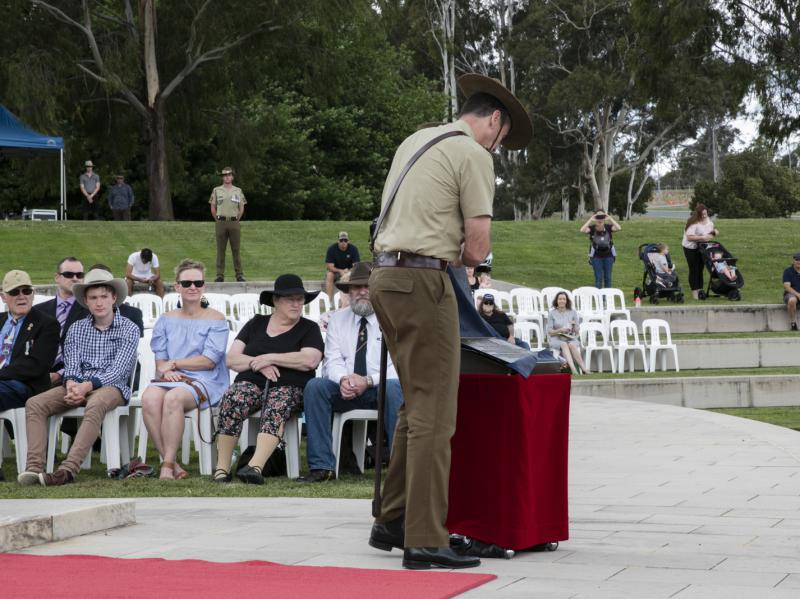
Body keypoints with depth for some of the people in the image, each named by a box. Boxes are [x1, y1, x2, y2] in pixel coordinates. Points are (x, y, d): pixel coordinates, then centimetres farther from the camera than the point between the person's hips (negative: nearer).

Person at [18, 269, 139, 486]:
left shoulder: (128, 329, 4)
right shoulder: (77, 329, 17)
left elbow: (119, 370, -7)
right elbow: (72, 365, 7)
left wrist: (87, 386, -21)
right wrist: (71, 384, -17)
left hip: (111, 386, -4)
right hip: (78, 385, 5)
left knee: (96, 405, -40)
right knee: (34, 404, -20)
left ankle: (68, 469, -50)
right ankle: (34, 467, -34)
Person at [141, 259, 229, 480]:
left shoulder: (215, 320, 7)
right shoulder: (166, 320, 20)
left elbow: (209, 360, -3)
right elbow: (159, 359, 13)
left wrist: (173, 364, -3)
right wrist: (166, 371, -10)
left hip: (205, 381, -4)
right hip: (171, 379, 4)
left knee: (173, 398, -37)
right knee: (149, 398, -33)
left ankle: (168, 466, -34)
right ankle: (173, 465, -31)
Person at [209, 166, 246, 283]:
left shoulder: (238, 191, 9)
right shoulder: (216, 190, 7)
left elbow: (241, 209, 13)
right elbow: (213, 208, 9)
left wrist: (236, 220, 8)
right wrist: (218, 221, 6)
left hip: (234, 222, 0)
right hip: (221, 222, 0)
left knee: (236, 249, 0)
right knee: (220, 249, -1)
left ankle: (239, 274, 3)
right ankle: (220, 275, 1)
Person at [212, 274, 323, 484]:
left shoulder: (309, 329, 14)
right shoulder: (256, 323, 21)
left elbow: (310, 360, -7)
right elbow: (232, 359, 12)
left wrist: (269, 358, -5)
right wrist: (258, 364, -8)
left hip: (289, 387, -2)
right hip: (251, 383, 2)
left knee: (277, 406, -37)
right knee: (231, 400, -32)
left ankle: (255, 467, -52)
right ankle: (222, 468, -33)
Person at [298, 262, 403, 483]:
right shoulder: (338, 319, 13)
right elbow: (333, 360, 5)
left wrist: (368, 381, -23)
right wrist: (343, 379, -19)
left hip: (382, 387, -3)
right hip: (346, 389, 3)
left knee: (392, 388, -38)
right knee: (314, 386, -24)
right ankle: (322, 466, -27)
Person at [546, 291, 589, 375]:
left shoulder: (573, 313, 11)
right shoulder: (552, 313, 7)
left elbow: (577, 332, 10)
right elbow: (549, 331, 2)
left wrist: (574, 325, -12)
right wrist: (560, 330, -16)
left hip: (570, 338, 1)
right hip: (556, 339, -1)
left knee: (572, 345, -34)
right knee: (564, 345, -36)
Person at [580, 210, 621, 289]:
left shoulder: (608, 227, -5)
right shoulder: (592, 228, -8)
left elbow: (618, 228, -22)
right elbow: (582, 230, -26)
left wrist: (610, 218, -21)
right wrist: (590, 220, -24)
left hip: (608, 256, 2)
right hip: (596, 256, -2)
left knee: (607, 277, 8)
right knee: (598, 278, -2)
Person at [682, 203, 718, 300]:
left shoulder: (707, 220, 3)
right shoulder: (693, 223, -23)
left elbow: (711, 228, 22)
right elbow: (689, 237, -29)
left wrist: (714, 230, -2)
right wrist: (702, 237, -32)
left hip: (702, 247, 7)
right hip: (691, 248, -7)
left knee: (700, 269, 12)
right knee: (694, 270, -3)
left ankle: (700, 290, 18)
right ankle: (694, 292, 0)